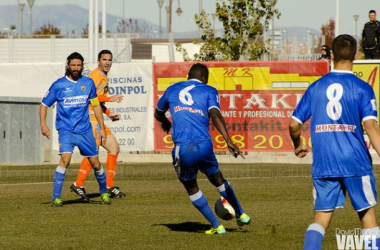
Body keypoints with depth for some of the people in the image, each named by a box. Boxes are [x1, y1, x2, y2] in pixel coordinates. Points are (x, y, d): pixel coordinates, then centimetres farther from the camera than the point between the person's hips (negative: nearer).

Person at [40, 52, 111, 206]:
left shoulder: (88, 83, 5)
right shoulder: (59, 85, -4)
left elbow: (96, 105, 14)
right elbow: (44, 104, 5)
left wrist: (102, 128, 11)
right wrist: (43, 124, -9)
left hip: (85, 130, 3)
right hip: (66, 129, -3)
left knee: (95, 163, 6)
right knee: (65, 159, -24)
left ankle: (104, 192, 31)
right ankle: (56, 198, -19)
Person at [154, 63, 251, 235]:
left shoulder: (172, 90, 20)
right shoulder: (208, 91, 12)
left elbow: (158, 113, 38)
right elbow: (215, 114, -8)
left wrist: (165, 123, 61)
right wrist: (229, 141, -16)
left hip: (182, 149, 0)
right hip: (204, 146, 0)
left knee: (191, 188, 19)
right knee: (218, 179, 25)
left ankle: (217, 226, 18)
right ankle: (241, 215, 35)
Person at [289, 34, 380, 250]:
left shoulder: (316, 88, 7)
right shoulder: (362, 88, -3)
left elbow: (294, 124, 7)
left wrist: (298, 146, 26)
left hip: (323, 165, 3)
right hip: (356, 162, -3)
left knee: (321, 217, 7)